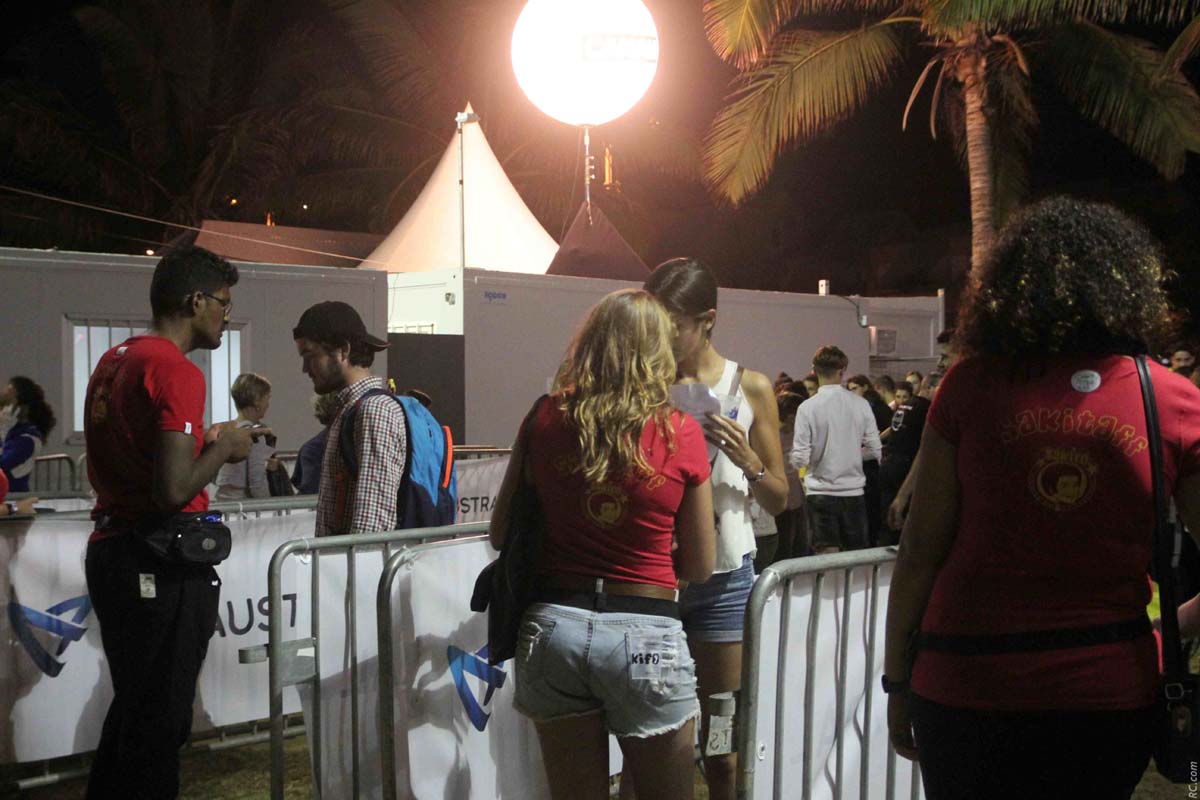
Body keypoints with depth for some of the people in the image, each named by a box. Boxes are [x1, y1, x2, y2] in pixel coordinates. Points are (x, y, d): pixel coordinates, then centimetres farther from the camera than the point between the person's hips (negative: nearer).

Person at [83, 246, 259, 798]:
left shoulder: (113, 361, 13)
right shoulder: (176, 371, -16)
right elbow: (174, 491, -24)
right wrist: (223, 447, -7)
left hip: (109, 547, 9)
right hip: (162, 565, -9)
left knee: (132, 706, 21)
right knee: (160, 720, 1)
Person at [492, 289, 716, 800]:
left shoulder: (546, 417, -3)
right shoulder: (682, 434, -8)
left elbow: (501, 533, 6)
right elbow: (700, 568, 1)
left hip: (553, 624, 2)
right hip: (646, 634, -2)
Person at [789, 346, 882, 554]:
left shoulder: (808, 407, -10)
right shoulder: (860, 404, -2)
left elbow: (800, 459, -11)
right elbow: (875, 451, 1)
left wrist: (790, 457, 11)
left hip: (821, 493, -2)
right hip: (853, 492, 2)